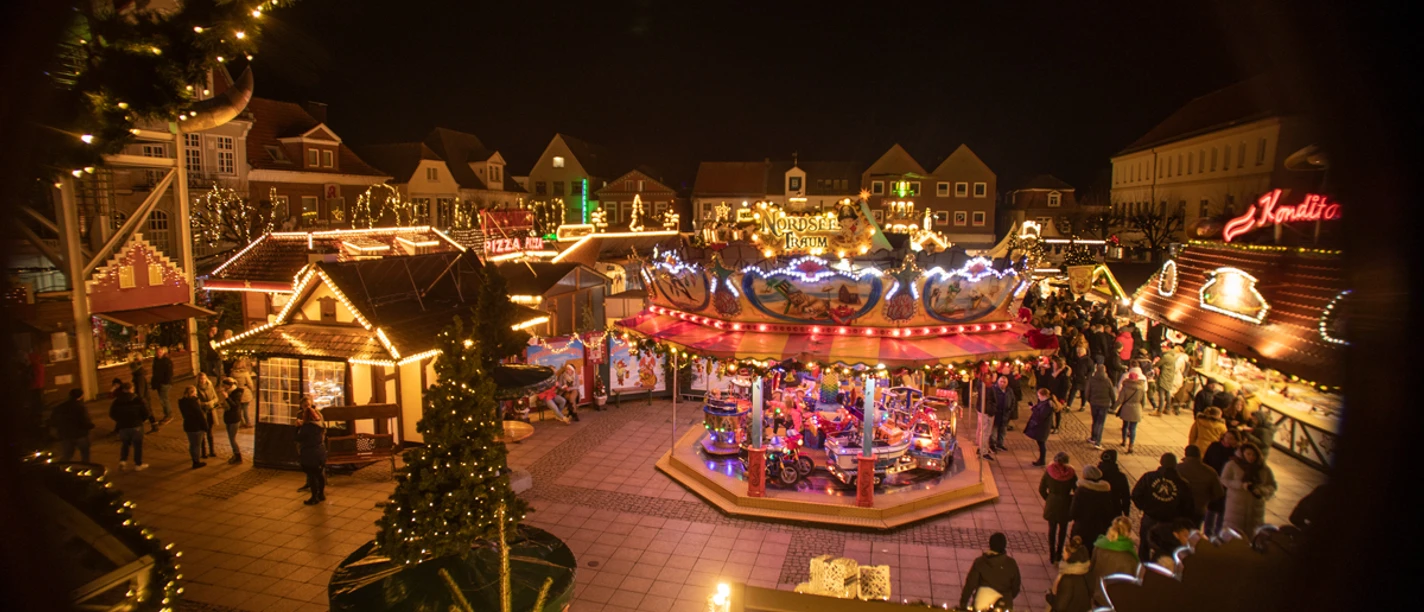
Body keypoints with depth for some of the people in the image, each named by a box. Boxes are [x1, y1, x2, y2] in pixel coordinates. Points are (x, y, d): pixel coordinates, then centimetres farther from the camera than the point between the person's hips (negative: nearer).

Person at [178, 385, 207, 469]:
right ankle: (197, 462, 14)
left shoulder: (182, 402, 0)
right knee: (197, 444, 5)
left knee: (192, 444, 20)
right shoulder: (193, 402, -24)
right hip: (196, 426, -8)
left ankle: (195, 460, 33)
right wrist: (205, 426, -11)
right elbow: (200, 415, -20)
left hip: (187, 425, 8)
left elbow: (184, 413, 12)